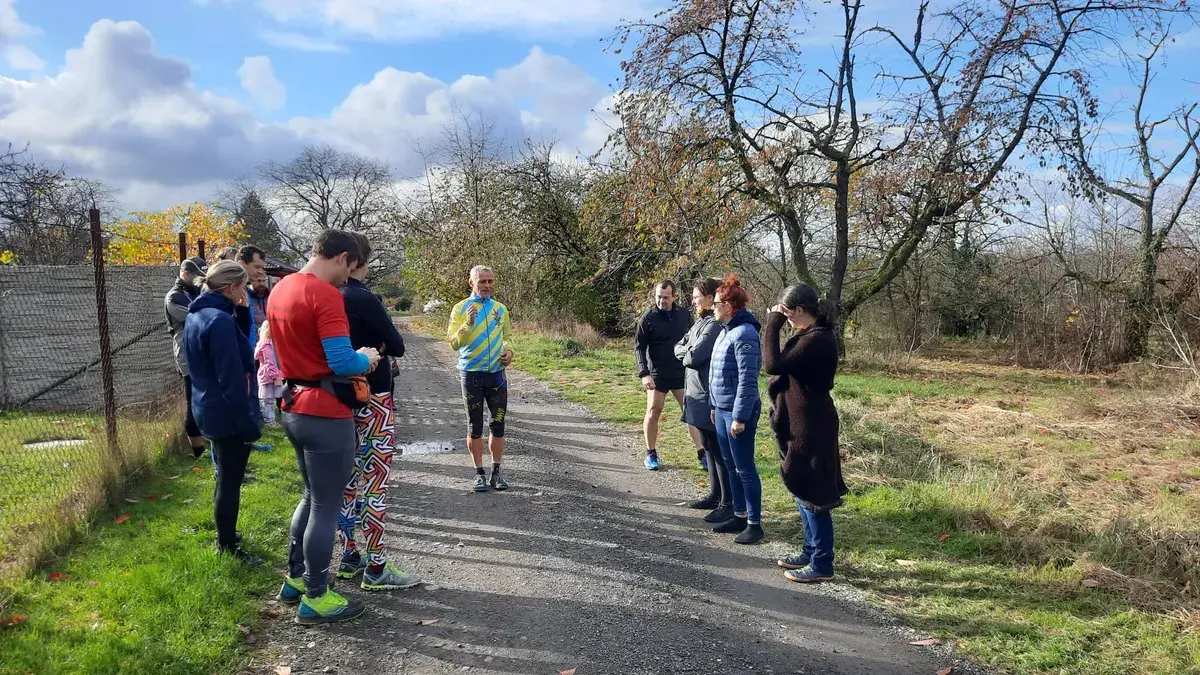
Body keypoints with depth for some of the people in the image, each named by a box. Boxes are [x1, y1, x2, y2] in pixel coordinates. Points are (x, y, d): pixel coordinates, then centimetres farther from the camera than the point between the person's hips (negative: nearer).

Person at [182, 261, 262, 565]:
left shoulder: (196, 316, 9)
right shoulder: (220, 320, -22)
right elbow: (232, 378, -24)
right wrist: (248, 420, -19)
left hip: (207, 409, 10)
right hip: (228, 414, -10)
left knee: (226, 475, 22)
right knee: (230, 480, 2)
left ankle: (224, 534, 37)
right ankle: (229, 548, 13)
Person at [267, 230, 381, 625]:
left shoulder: (279, 290, 10)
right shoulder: (325, 294, -19)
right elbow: (342, 362, -25)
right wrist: (367, 359, -4)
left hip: (294, 408, 9)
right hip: (325, 413, -9)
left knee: (312, 497, 23)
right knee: (326, 507, 3)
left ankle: (295, 579, 33)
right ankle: (314, 599, 13)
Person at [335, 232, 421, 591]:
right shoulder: (364, 299, -16)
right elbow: (397, 346, -12)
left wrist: (366, 346, 3)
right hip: (372, 400, -8)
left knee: (348, 481, 14)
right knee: (375, 484, -2)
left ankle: (349, 558, 23)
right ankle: (376, 568, 3)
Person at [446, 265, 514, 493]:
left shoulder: (500, 309, 9)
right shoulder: (461, 309, -2)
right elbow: (454, 343, -8)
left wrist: (509, 351, 0)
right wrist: (468, 324, -23)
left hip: (497, 373, 3)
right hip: (472, 373, -3)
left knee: (498, 424, 5)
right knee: (475, 426, 5)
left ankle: (496, 472, 16)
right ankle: (479, 474, 14)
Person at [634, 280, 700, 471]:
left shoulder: (683, 316, 4)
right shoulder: (648, 317, -5)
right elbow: (639, 347, -6)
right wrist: (644, 374, -16)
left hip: (682, 373, 2)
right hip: (657, 375, -2)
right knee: (653, 411, 1)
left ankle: (702, 452, 7)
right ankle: (651, 454, 16)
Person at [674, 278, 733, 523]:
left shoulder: (714, 325, -18)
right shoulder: (700, 322, 15)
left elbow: (695, 356, -23)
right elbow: (678, 348, 15)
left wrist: (686, 355, -1)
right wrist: (689, 352, -6)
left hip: (710, 398, -10)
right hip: (697, 395, 10)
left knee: (720, 451, -4)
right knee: (709, 449, 17)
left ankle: (729, 504, 3)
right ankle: (715, 495, 28)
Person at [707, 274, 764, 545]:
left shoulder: (744, 333, -18)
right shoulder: (726, 331, 10)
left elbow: (747, 379, -21)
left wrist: (740, 417, -21)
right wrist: (715, 406, 18)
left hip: (738, 412, -9)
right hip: (722, 410, 9)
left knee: (745, 468, -1)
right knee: (732, 466, 16)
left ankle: (754, 524, 9)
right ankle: (740, 515, 27)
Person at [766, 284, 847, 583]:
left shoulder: (817, 340, -21)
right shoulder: (811, 335, 10)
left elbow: (774, 365, -25)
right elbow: (785, 366, 11)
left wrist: (773, 324, -18)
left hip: (809, 427, -11)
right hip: (800, 423, 11)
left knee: (811, 495, -1)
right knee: (803, 491, 19)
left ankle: (822, 565, 9)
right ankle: (812, 552, 32)